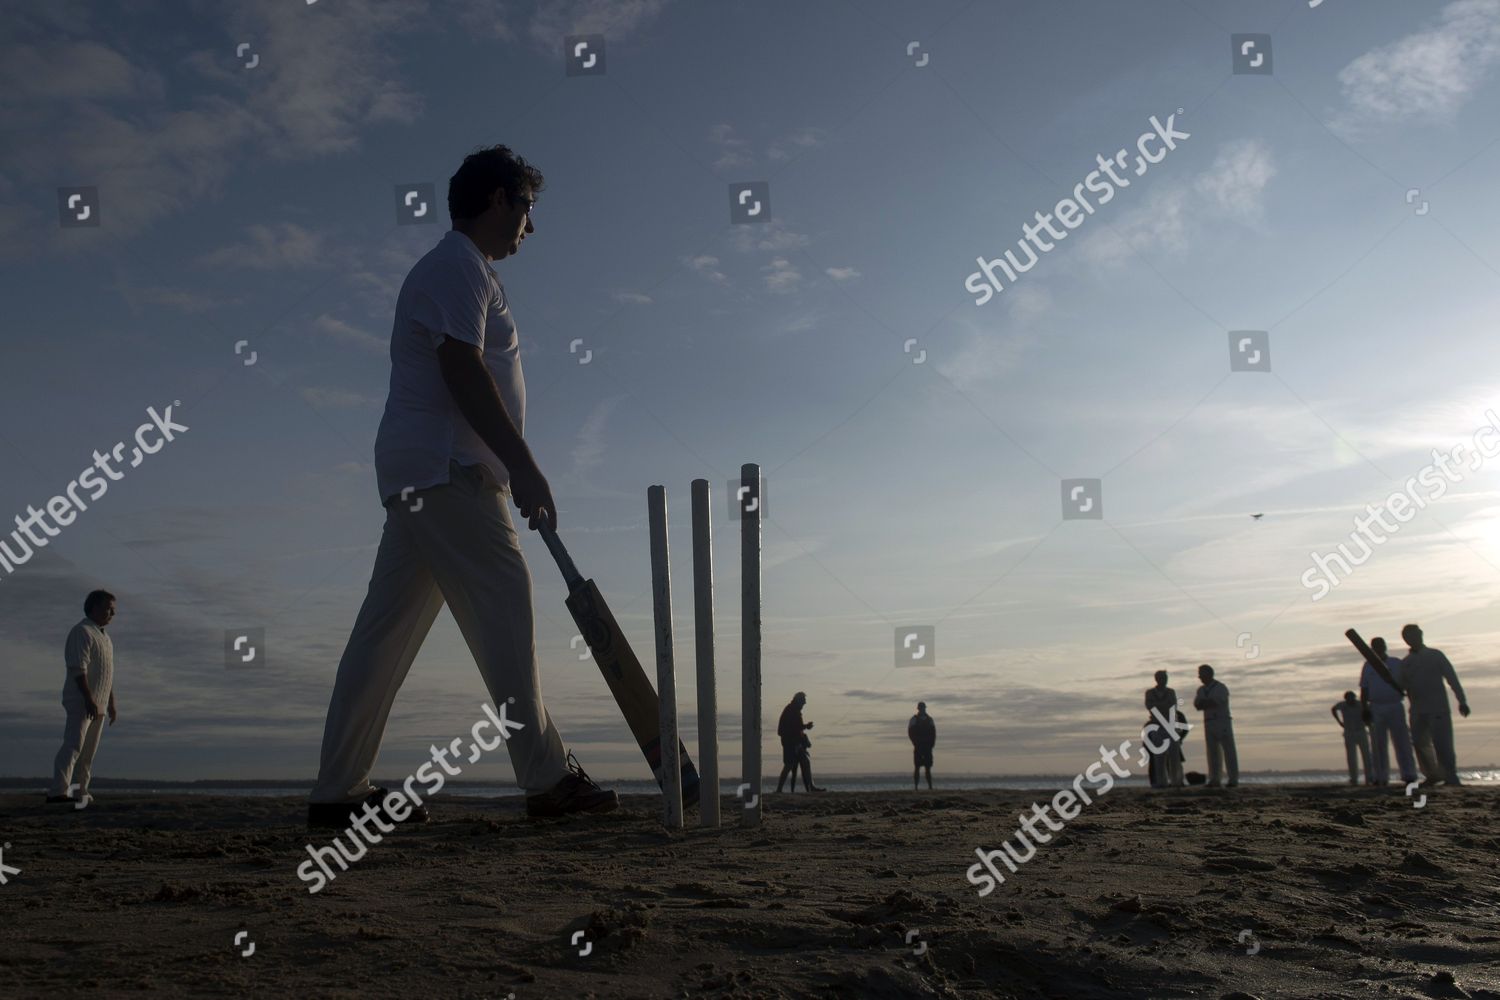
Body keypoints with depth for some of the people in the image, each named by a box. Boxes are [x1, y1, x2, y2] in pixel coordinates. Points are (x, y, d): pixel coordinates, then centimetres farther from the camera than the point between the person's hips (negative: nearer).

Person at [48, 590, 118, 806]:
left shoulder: (105, 638, 20)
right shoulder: (82, 632, -10)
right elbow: (78, 668, -20)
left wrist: (112, 704, 23)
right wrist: (89, 699, -26)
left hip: (98, 704, 9)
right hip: (81, 702, -9)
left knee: (88, 751, 11)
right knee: (73, 745, -19)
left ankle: (80, 791, 16)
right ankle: (58, 791, -27)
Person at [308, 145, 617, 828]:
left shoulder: (459, 268, 29)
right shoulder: (459, 265, -4)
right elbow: (463, 371, -16)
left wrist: (513, 472, 20)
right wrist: (524, 468, -20)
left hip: (417, 476, 10)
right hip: (445, 470, -10)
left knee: (388, 626, 6)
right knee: (502, 604, -11)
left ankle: (339, 791, 10)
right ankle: (547, 778, -10)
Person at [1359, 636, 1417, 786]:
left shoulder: (1397, 664, 9)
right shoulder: (1368, 665, 12)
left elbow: (1407, 685, 9)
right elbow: (1364, 690, 9)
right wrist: (1364, 710, 1)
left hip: (1395, 707, -1)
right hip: (1375, 709, 1)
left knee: (1401, 741, -7)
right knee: (1378, 744, 2)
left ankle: (1409, 775, -8)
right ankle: (1381, 777, 6)